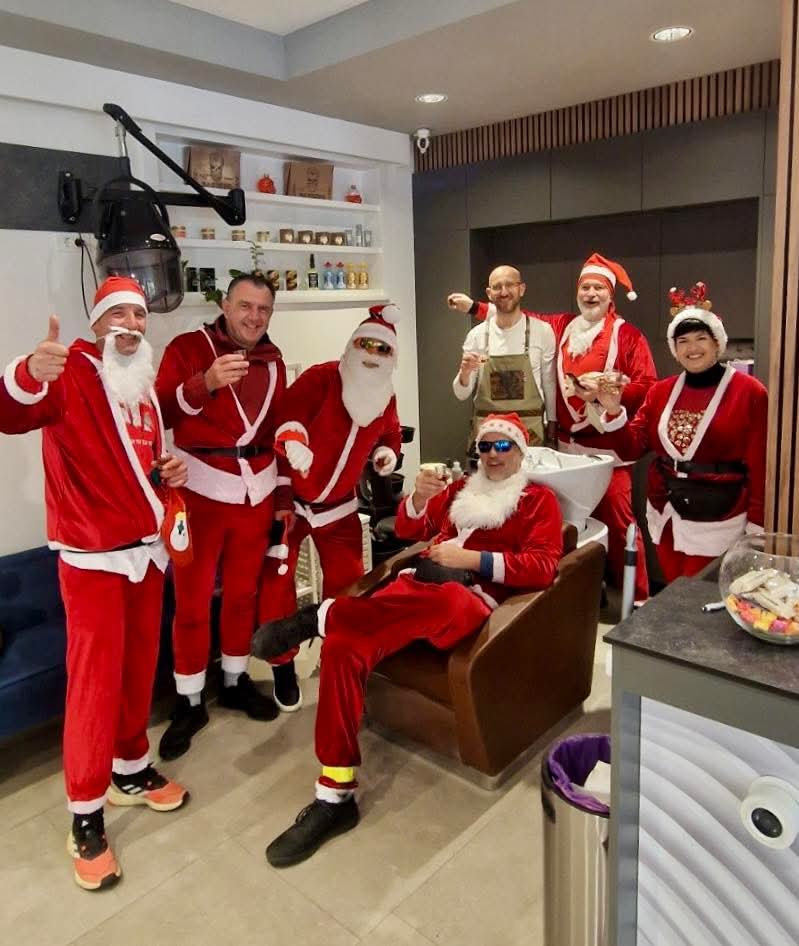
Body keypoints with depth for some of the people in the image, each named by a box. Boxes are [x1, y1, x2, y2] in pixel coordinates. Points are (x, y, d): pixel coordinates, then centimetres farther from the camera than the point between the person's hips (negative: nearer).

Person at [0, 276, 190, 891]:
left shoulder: (146, 389, 13)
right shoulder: (71, 374, -10)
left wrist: (168, 476, 3)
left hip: (146, 550, 7)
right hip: (92, 557, -6)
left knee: (140, 666, 14)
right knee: (95, 678, -1)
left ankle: (132, 771, 34)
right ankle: (86, 816, 15)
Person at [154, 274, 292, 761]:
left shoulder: (273, 360, 10)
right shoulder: (188, 347, -6)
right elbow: (161, 412, -18)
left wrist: (286, 494, 11)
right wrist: (206, 382, -34)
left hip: (257, 492, 4)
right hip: (201, 491, -4)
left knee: (244, 592, 14)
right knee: (193, 600, 2)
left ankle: (236, 680, 32)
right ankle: (189, 702, 18)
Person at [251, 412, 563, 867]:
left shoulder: (540, 499, 14)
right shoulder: (460, 488, 29)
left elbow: (543, 567, 0)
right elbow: (409, 530, 23)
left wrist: (472, 559, -12)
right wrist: (420, 496, 1)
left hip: (474, 599, -4)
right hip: (421, 589, 5)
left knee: (447, 599, -44)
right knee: (343, 646, -25)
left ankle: (320, 616, -26)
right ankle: (335, 796, -19)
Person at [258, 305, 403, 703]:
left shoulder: (386, 398, 1)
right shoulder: (321, 377, -19)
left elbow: (389, 436, 15)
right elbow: (286, 412, -28)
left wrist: (387, 453, -7)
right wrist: (292, 439, -48)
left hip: (339, 504, 5)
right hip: (291, 498, -5)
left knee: (347, 581, 11)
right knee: (277, 580, -2)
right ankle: (283, 664, 16)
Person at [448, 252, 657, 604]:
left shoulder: (628, 335, -4)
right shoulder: (561, 326, 11)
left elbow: (647, 387, -10)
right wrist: (474, 307, 21)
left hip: (607, 447, -5)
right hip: (567, 443, 5)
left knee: (616, 519, -4)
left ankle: (637, 598, 8)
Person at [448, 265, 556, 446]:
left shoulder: (542, 331, -4)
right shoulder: (477, 335, 0)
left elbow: (550, 383, 5)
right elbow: (461, 394, 2)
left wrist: (552, 424, 8)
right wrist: (465, 373, -17)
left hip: (529, 429, -1)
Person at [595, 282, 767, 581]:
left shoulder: (749, 392, -8)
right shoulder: (661, 391, 5)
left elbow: (760, 466, -7)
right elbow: (632, 448, 3)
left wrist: (757, 526, -6)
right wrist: (614, 411, -13)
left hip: (718, 521, -4)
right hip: (667, 516, 5)